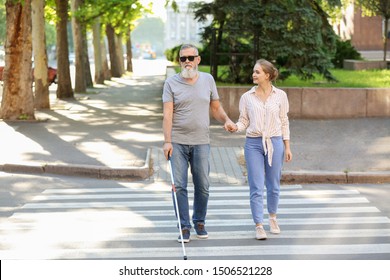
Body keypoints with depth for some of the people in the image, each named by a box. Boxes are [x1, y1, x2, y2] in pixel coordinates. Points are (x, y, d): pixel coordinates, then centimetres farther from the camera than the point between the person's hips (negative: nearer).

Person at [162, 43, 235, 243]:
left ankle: (199, 222, 25)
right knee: (179, 186, -3)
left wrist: (226, 120, -6)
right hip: (178, 143, -2)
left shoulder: (208, 79, 8)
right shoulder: (171, 83, 0)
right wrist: (167, 141, -16)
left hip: (201, 142, 2)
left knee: (202, 186, 6)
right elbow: (168, 114, -7)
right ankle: (184, 226, 7)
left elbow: (216, 108, 15)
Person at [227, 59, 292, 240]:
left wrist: (287, 146, 4)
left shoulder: (280, 95, 2)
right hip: (254, 143, 0)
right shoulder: (247, 97, 3)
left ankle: (272, 217, 34)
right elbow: (244, 121, 6)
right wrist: (235, 127, -16)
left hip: (275, 142, 0)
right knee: (256, 187, -2)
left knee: (273, 185, 10)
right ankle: (259, 226, 3)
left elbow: (284, 122, 7)